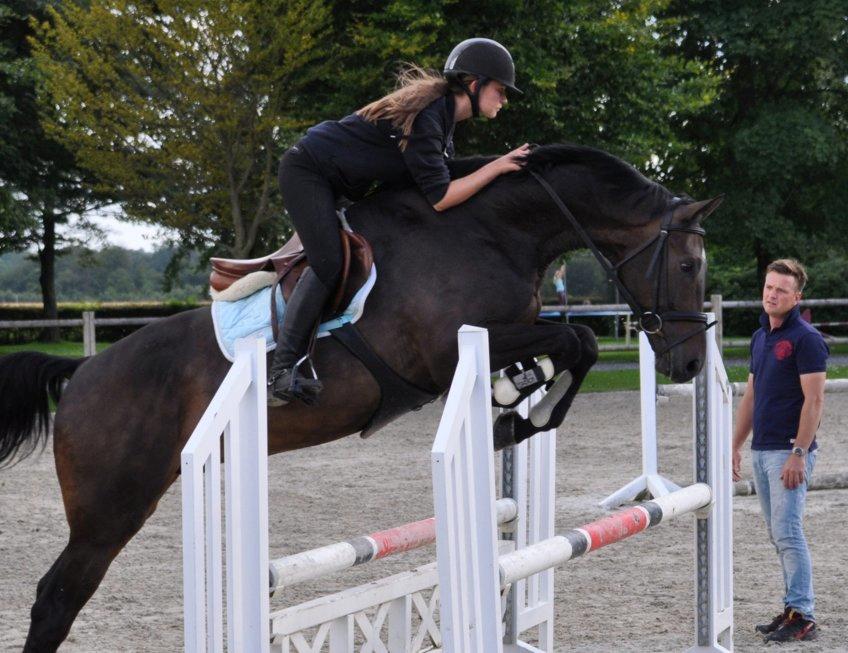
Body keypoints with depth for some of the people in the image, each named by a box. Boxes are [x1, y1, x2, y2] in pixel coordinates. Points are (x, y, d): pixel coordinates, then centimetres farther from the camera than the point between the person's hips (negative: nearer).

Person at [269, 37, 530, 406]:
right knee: (329, 264, -20)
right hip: (307, 172, -11)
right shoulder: (427, 116, -25)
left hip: (344, 187, 11)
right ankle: (282, 370, -19)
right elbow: (440, 198, -26)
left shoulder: (443, 113, 5)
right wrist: (497, 167, -22)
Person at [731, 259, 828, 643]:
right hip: (761, 450, 8)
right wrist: (735, 446, 18)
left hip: (789, 452, -8)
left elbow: (814, 400, -15)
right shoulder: (760, 337, 15)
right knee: (778, 534, 10)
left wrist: (799, 454, -21)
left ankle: (802, 618, -8)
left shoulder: (805, 338, -10)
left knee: (787, 532, -11)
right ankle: (796, 607, 16)